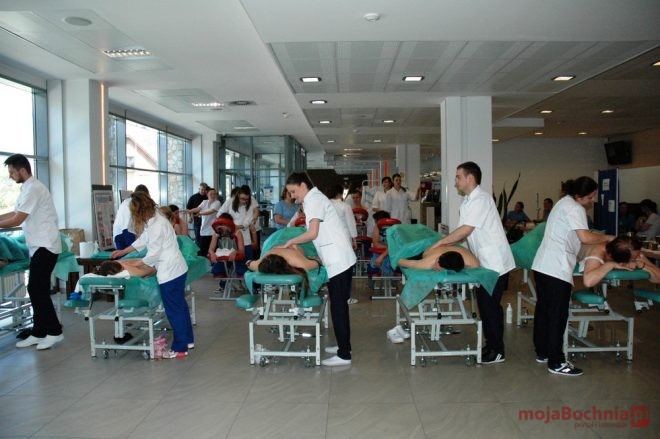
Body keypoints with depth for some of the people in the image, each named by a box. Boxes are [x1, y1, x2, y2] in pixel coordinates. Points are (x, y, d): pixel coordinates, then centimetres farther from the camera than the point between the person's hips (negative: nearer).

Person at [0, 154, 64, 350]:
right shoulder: (28, 188, 17)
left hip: (45, 246, -10)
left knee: (37, 290, -8)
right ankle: (38, 333, 17)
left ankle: (54, 331, 0)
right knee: (37, 290, 11)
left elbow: (17, 220, -17)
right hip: (39, 246, 10)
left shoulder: (33, 189, -15)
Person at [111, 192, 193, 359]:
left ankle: (180, 348, 8)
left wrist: (137, 265, -2)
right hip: (177, 269, 10)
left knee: (174, 309, -1)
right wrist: (123, 251, 27)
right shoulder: (154, 219, 12)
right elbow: (143, 240, 23)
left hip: (169, 272, -10)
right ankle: (187, 340, 31)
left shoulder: (156, 224, -20)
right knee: (180, 305, 18)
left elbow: (154, 253, -17)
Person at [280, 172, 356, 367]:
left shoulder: (314, 200, -10)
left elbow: (312, 234, -18)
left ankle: (344, 355, 0)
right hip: (341, 258, 10)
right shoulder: (315, 198, 19)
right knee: (339, 305, 15)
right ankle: (344, 346, 25)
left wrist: (291, 241, -5)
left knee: (338, 307, -5)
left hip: (338, 260, -10)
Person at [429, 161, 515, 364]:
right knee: (484, 304, 14)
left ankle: (497, 351, 8)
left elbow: (465, 230, -24)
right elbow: (464, 233, 14)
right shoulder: (468, 201, 13)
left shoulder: (481, 199, -18)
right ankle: (490, 345, 25)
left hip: (495, 262, -9)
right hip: (485, 262, 9)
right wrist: (445, 245, 2)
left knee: (490, 305, -3)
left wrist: (439, 243, -18)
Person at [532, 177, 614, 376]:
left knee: (543, 310, 15)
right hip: (557, 269, -10)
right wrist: (608, 238, -6)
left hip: (542, 265, 10)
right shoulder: (575, 209, -10)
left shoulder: (564, 203, 19)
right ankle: (556, 363, 4)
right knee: (558, 316, -3)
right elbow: (585, 237, -21)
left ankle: (542, 352, 25)